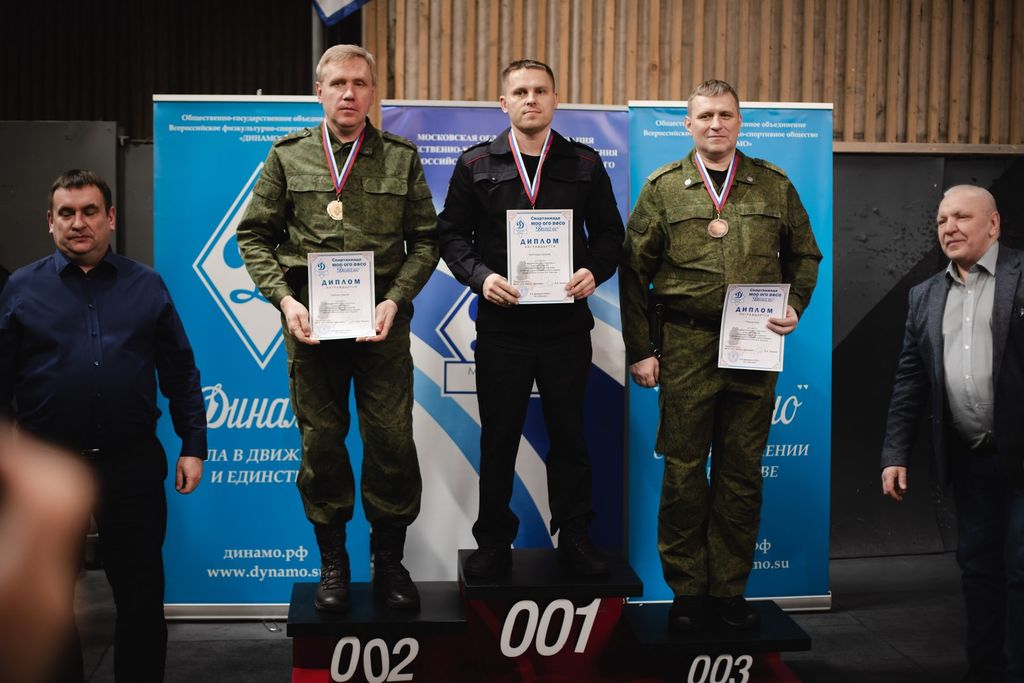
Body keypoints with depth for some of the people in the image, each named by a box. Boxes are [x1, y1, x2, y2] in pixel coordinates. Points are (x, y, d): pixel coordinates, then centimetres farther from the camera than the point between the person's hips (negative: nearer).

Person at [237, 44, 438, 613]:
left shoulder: (401, 158, 5)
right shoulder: (288, 156, 6)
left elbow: (426, 240, 4)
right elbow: (255, 235, 7)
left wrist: (395, 299, -10)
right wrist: (284, 299, -7)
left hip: (381, 320, 0)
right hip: (310, 320, 1)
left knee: (392, 439, 1)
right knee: (321, 441, 7)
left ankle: (389, 561, 18)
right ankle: (333, 562, 22)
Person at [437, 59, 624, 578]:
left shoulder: (585, 164, 6)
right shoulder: (476, 165, 3)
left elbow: (609, 231, 9)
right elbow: (452, 233, 4)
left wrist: (594, 271, -11)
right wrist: (480, 276, -13)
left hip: (567, 321, 1)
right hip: (501, 322, 0)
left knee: (568, 432, 9)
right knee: (498, 436, 7)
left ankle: (574, 536, 23)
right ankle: (494, 540, 20)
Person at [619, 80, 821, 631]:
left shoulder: (775, 186, 9)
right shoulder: (663, 187, 4)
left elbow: (805, 256, 18)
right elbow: (635, 272, 4)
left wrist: (795, 305, -2)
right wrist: (640, 350, -1)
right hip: (686, 347, -1)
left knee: (742, 471, 7)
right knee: (683, 470, 2)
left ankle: (731, 588, 18)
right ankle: (687, 589, 14)